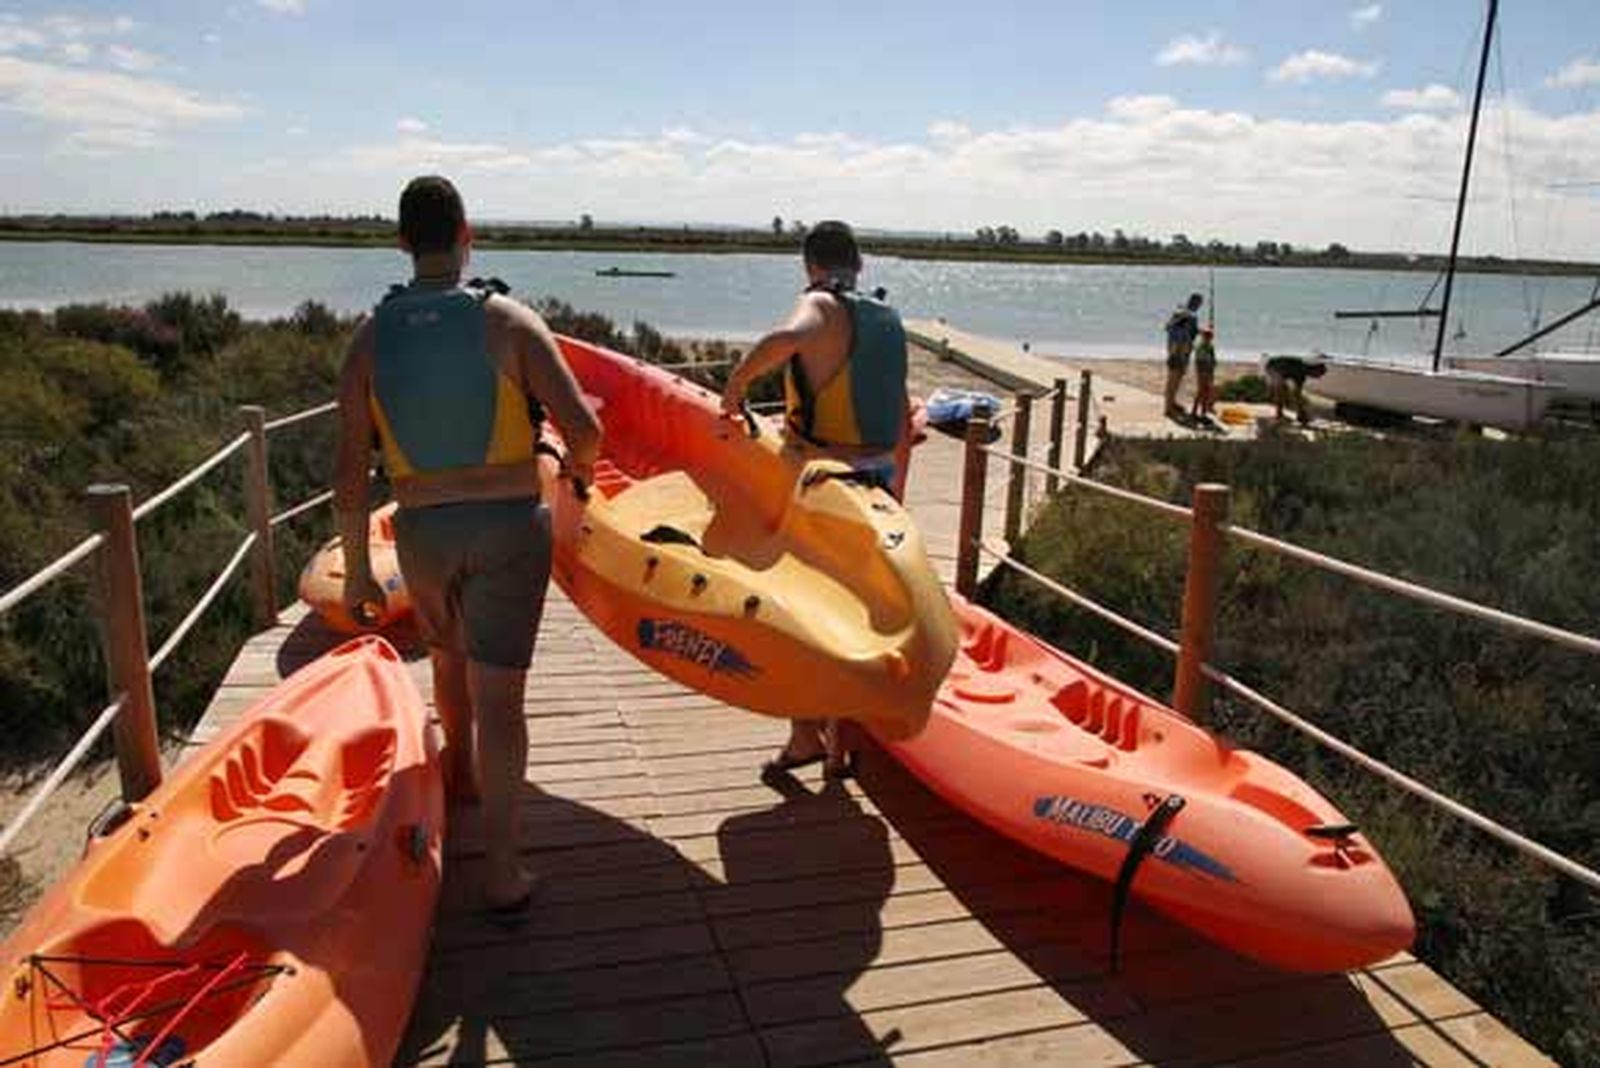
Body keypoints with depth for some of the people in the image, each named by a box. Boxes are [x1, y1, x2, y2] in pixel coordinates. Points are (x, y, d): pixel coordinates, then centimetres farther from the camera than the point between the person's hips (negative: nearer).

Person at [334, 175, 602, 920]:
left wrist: (356, 568, 8)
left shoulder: (371, 336, -1)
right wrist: (580, 466, 6)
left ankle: (461, 773, 53)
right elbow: (582, 427, -18)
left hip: (422, 529, 3)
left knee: (448, 656, 28)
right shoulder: (508, 320, -9)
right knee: (499, 694, -1)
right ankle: (501, 871, -1)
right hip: (510, 525, -3)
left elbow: (350, 473, -2)